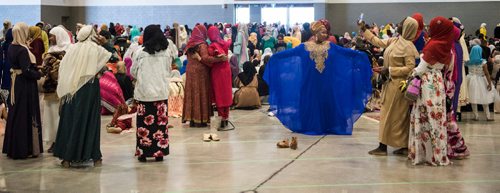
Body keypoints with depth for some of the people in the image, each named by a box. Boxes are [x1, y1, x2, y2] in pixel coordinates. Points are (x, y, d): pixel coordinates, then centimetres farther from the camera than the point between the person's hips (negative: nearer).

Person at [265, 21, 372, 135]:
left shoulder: (330, 46, 3)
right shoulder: (305, 47, -3)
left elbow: (347, 52, -1)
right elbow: (289, 52, -8)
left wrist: (361, 55, -9)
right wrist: (275, 56, -18)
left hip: (326, 83, 2)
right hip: (310, 82, -2)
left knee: (326, 103, 5)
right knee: (310, 103, 3)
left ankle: (326, 127, 15)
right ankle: (310, 127, 14)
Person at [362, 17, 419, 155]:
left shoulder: (408, 46, -16)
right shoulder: (395, 41, 8)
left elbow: (410, 68, -19)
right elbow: (379, 42, 20)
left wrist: (389, 70, -19)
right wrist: (364, 30, 20)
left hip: (398, 85, -8)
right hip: (392, 83, 8)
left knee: (391, 115, -2)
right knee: (399, 116, 10)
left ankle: (383, 147, 4)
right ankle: (404, 146, 16)